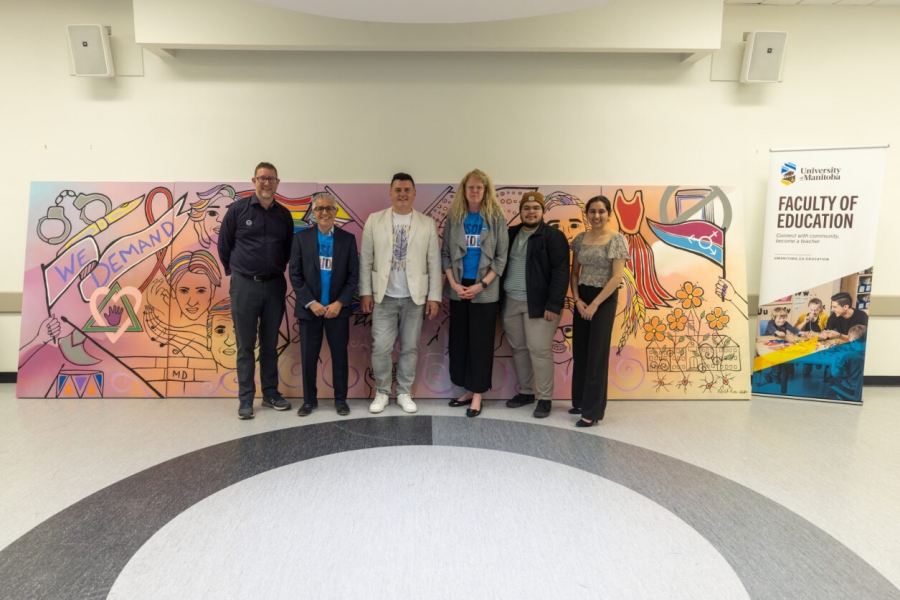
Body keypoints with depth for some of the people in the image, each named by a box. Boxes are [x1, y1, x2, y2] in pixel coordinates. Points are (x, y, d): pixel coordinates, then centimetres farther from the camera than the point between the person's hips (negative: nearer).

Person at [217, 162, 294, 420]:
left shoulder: (284, 214, 6)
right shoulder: (238, 209, -2)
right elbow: (224, 244, 5)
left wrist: (277, 270, 12)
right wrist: (234, 271, 10)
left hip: (274, 285, 3)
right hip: (245, 285, -3)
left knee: (270, 344, 11)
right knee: (245, 346, 3)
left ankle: (271, 394, 22)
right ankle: (246, 399, 11)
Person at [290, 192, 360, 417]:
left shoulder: (348, 238, 4)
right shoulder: (301, 237, 3)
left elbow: (353, 275, 1)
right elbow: (295, 275, -1)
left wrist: (339, 303, -10)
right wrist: (311, 303, -11)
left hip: (338, 308, 0)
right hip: (309, 308, 0)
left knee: (340, 355, 6)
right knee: (308, 356, 6)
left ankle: (341, 399, 19)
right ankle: (309, 399, 21)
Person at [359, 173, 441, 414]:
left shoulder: (427, 223, 3)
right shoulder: (374, 220, 3)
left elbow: (434, 263, 2)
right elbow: (365, 260, 2)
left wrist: (434, 297, -3)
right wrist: (365, 292, -3)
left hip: (414, 297, 1)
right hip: (384, 297, 0)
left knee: (410, 348, 8)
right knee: (381, 348, 1)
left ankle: (404, 393, 21)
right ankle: (382, 392, 18)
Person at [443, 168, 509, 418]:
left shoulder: (496, 218, -2)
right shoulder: (454, 217, 5)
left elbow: (501, 257, -4)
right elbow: (445, 253, 5)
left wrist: (481, 284, -12)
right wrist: (454, 283, -7)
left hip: (485, 291, -3)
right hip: (458, 288, 3)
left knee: (481, 341, 2)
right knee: (459, 339, 8)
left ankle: (478, 394, 11)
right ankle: (468, 390, 22)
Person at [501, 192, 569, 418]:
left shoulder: (554, 236, -6)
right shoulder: (511, 234, 12)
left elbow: (560, 272, -12)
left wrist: (553, 305, -19)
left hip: (539, 304, -6)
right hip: (511, 302, 6)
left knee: (539, 350, -4)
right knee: (518, 349, 12)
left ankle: (545, 398, 8)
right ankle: (525, 392, 27)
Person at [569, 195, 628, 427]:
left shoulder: (617, 239, -9)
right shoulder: (580, 239, 6)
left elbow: (617, 277, -14)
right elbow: (574, 273, 10)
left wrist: (595, 304, -14)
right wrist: (577, 299, -5)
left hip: (604, 299, -5)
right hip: (582, 298, 5)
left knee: (597, 354, -1)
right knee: (580, 351, 10)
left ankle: (593, 410, 9)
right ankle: (580, 401, 25)